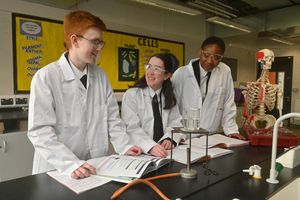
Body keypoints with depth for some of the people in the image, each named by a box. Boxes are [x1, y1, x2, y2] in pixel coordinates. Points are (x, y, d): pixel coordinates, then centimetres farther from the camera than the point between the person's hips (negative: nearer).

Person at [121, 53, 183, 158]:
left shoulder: (169, 96, 9)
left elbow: (175, 122, 6)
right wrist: (150, 146, -28)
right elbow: (132, 129, -13)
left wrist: (169, 139, -14)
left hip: (163, 151, 2)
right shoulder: (131, 95, -5)